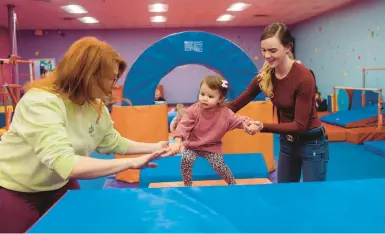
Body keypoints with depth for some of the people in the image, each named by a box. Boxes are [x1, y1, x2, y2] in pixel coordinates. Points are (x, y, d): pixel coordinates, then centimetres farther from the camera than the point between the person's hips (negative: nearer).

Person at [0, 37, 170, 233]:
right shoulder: (41, 103, -32)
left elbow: (114, 142, 5)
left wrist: (155, 147, -1)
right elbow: (66, 164, -43)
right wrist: (132, 163, -40)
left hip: (59, 186, 7)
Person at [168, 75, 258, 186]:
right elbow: (183, 125, -23)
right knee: (185, 160, -23)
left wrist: (249, 124, -34)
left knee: (219, 166, -15)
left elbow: (238, 121, -10)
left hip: (212, 147, 0)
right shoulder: (193, 110, -19)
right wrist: (177, 142, -38)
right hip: (192, 145, 0)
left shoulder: (225, 113, -15)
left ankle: (232, 183, 17)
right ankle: (187, 185, 2)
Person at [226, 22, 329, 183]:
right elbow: (236, 104, -4)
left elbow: (300, 125, -25)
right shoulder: (265, 76, -8)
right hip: (286, 142, 6)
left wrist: (263, 127, -35)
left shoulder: (303, 77, -26)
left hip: (312, 143, -6)